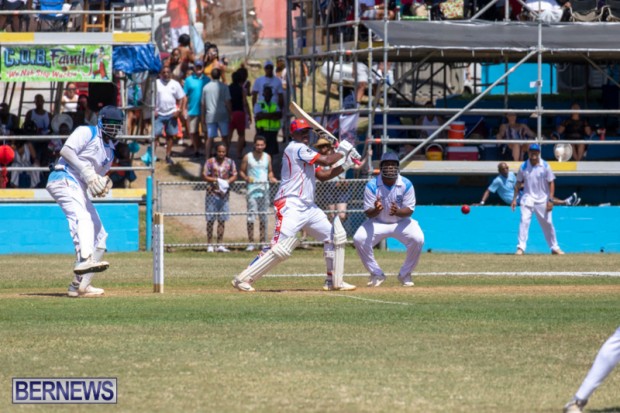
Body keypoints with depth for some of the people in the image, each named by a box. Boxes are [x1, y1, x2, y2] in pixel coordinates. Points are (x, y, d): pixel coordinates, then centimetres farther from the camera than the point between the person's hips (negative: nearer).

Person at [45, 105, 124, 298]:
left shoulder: (110, 150, 25)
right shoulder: (87, 133, 1)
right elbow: (66, 151, -12)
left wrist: (104, 183, 1)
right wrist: (86, 171, -21)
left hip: (80, 189, 9)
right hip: (64, 179, -9)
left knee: (99, 235, 6)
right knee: (82, 217, -33)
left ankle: (79, 285, 5)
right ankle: (85, 261, -57)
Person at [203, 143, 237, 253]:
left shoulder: (230, 162, 7)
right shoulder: (210, 162, -2)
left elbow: (234, 176, 7)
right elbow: (204, 176, -4)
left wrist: (227, 181, -13)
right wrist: (215, 180, -19)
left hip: (224, 193, 3)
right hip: (212, 193, -3)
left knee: (222, 220, 6)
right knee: (210, 220, -1)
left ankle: (220, 245, 10)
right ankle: (209, 245, 3)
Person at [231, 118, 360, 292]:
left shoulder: (304, 151, 20)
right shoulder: (295, 148, -9)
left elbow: (323, 175, 19)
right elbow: (326, 161, -15)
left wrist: (344, 165, 10)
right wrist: (342, 151, 1)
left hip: (308, 206, 10)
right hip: (290, 205, -10)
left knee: (335, 236, 10)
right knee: (280, 248, -18)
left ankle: (334, 281, 16)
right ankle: (243, 279, -13)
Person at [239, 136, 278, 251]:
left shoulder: (267, 157, 10)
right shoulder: (248, 157, 1)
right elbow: (241, 171, 5)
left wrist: (271, 178, 0)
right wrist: (246, 178, -15)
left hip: (264, 188, 3)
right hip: (252, 187, -3)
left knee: (263, 216, 7)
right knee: (251, 215, -10)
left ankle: (263, 242, 13)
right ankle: (250, 243, -9)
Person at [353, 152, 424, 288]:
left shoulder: (406, 185, -14)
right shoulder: (372, 186, -16)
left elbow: (409, 210, -14)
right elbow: (368, 213, -16)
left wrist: (398, 212, -37)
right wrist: (376, 210, -41)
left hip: (402, 222, 0)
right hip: (378, 223, 0)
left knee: (418, 239, -28)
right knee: (359, 239, -26)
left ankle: (405, 274, -2)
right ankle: (377, 274, -4)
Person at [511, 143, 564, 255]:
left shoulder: (545, 166, -5)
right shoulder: (523, 167, -1)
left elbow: (551, 183, -2)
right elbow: (518, 183, 7)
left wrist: (550, 200, -9)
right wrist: (514, 199, 1)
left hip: (542, 200, 0)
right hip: (528, 198, 0)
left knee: (548, 224, 8)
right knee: (524, 220, -17)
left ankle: (554, 247, 22)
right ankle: (521, 247, -17)